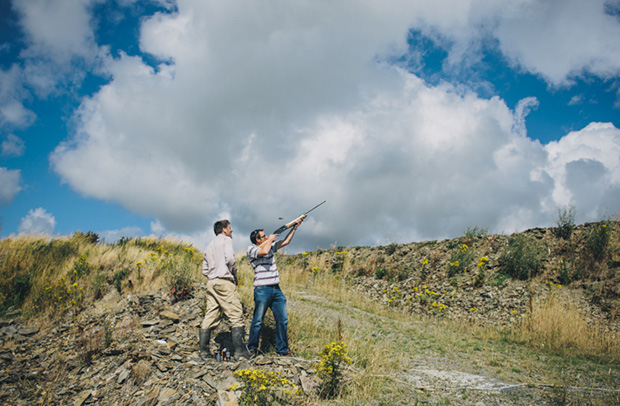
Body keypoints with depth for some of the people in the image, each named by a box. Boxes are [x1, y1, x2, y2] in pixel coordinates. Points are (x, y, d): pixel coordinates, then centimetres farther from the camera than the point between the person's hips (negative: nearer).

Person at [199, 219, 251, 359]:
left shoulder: (210, 245, 23)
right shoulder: (226, 239, 1)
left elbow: (205, 270, 20)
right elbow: (229, 258, -16)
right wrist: (234, 274, -3)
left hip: (211, 283, 8)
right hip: (224, 282, -8)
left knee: (210, 317, 7)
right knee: (236, 316, -7)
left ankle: (204, 350, 7)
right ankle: (239, 349, -10)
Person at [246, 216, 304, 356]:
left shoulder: (270, 246, 18)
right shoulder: (251, 249, -4)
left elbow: (285, 242, 22)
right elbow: (264, 251, -23)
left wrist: (294, 226, 16)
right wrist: (270, 239, -6)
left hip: (276, 289, 7)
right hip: (262, 289, -7)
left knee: (282, 319, 6)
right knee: (258, 321, -2)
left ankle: (282, 349, 15)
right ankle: (252, 348, 12)